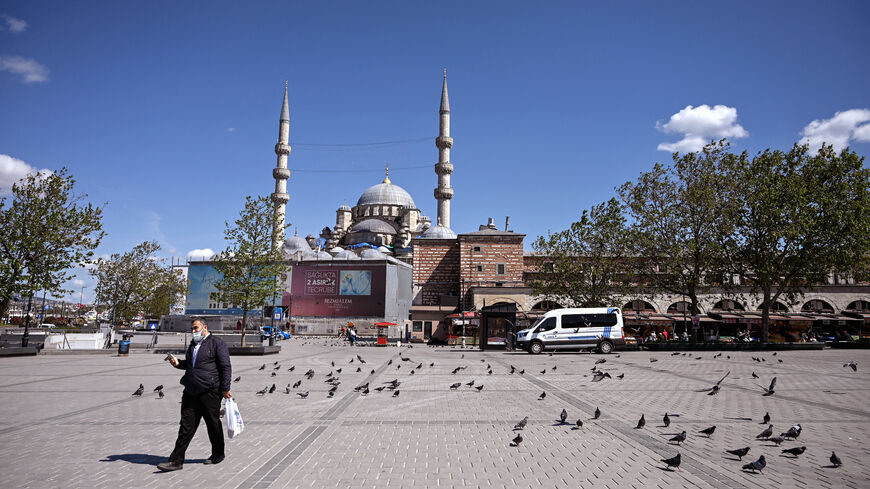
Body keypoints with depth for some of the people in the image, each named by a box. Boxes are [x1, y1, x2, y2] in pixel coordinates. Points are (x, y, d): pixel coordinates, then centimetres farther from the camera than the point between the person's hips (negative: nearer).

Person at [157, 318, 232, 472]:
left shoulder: (217, 343, -5)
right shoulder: (193, 344, 19)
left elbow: (225, 367, -8)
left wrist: (225, 389, -12)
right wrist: (178, 363, 8)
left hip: (209, 391, -6)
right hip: (191, 391, 6)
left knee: (213, 424, 6)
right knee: (186, 425, 5)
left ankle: (218, 454, 23)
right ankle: (176, 460, 8)